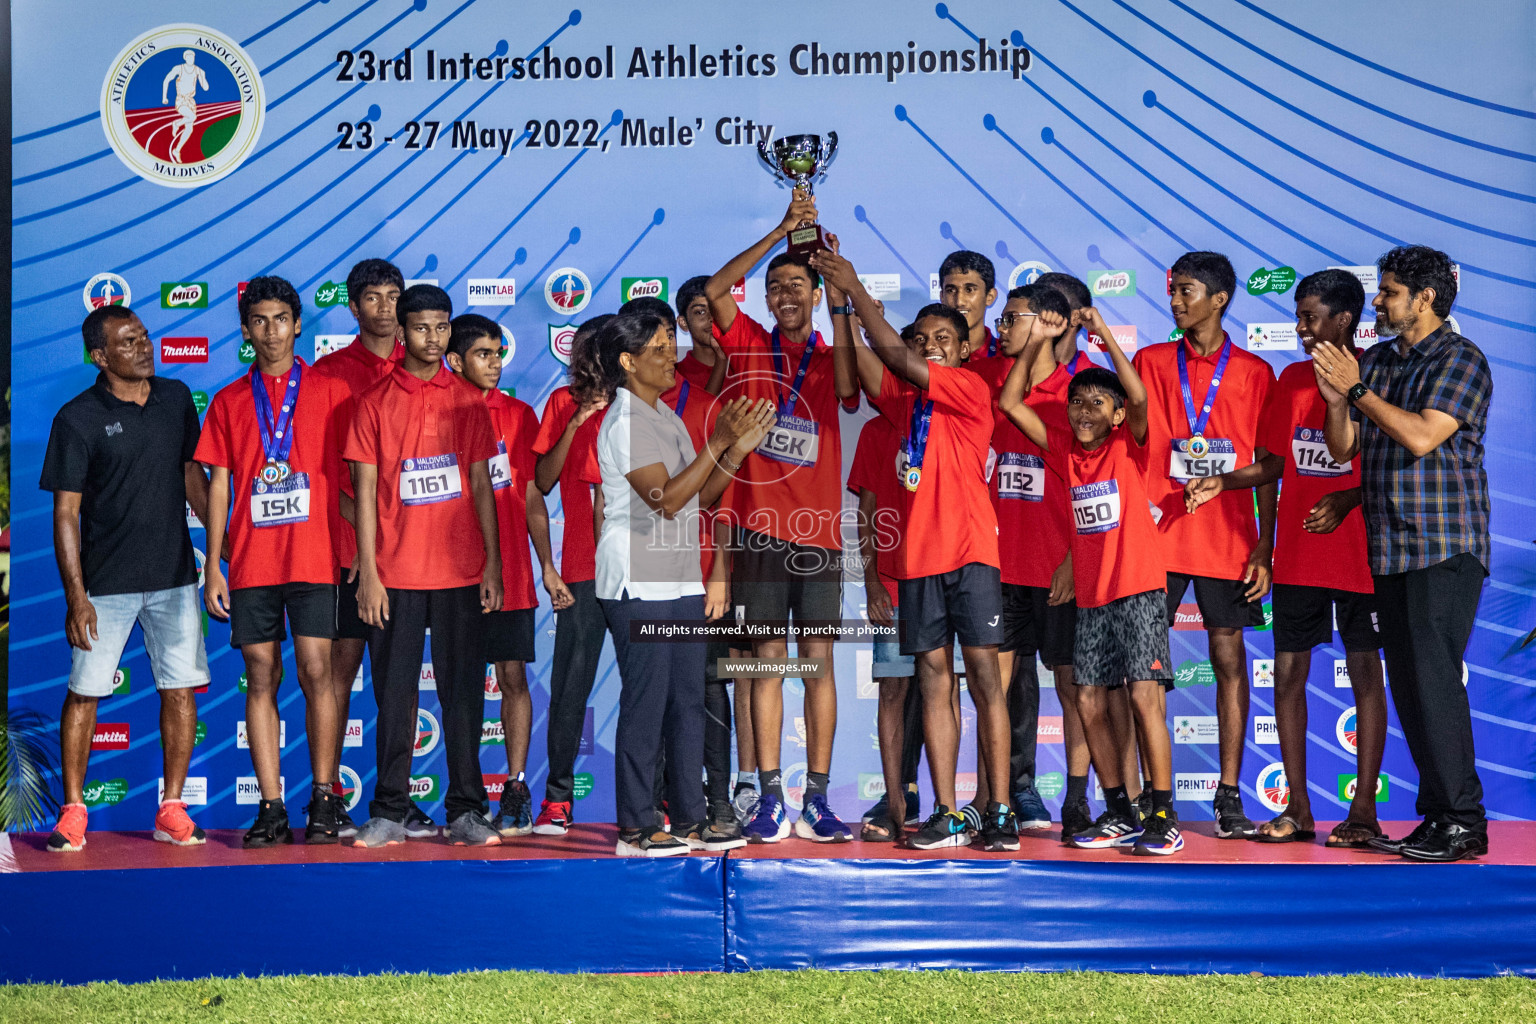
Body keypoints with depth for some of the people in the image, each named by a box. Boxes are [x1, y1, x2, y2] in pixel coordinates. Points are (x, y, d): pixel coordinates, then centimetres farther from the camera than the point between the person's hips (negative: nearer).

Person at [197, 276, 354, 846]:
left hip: (314, 556, -2)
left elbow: (348, 475, 7)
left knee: (316, 670, -7)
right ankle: (271, 808, 5)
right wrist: (212, 569, 5)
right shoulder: (229, 402, 13)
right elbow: (219, 486, 11)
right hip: (251, 562, 2)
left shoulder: (329, 392, 7)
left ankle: (323, 800, 3)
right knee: (261, 676, 1)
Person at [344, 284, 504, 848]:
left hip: (461, 572, 1)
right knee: (395, 695, 3)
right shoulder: (374, 403, 5)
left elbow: (481, 486, 8)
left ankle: (466, 812, 10)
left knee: (463, 692, 3)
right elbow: (365, 492, 2)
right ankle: (389, 813, 12)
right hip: (396, 575, -1)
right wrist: (368, 573, -5)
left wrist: (492, 565, 2)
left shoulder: (468, 401, 8)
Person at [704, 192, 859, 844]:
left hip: (819, 530, 0)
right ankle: (770, 798, 5)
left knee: (818, 660, 1)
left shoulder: (831, 358, 8)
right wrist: (781, 230, -9)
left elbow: (847, 387, -15)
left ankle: (817, 800, 5)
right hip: (760, 527, 0)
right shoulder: (751, 346, 9)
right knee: (767, 658, 2)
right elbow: (714, 291, -6)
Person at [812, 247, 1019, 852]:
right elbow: (856, 357, 6)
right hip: (917, 556, 5)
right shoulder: (902, 400, 15)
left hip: (970, 551, -5)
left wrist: (855, 287, -9)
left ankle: (999, 813, -3)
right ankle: (947, 815, 5)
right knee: (934, 678, 3)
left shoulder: (973, 390, -1)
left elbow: (902, 363, -11)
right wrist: (836, 292, -5)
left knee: (983, 674, -5)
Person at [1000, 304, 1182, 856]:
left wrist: (1106, 336, -21)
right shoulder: (1065, 449, 9)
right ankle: (1120, 814, 15)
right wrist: (1035, 344, -2)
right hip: (1090, 596, 5)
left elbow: (1139, 398, -21)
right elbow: (1009, 402, 5)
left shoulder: (1130, 447, -2)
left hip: (1138, 588, -5)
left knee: (1145, 696, -10)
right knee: (1090, 702, 5)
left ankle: (1163, 816, -5)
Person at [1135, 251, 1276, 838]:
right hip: (1158, 532, 1)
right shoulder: (1151, 362, 9)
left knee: (1229, 659, 1)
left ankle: (1229, 796, 8)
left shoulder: (1254, 373, 7)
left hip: (1228, 539, -1)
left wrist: (1265, 547, 0)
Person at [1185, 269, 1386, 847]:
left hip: (1357, 554, -5)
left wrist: (1348, 499, -20)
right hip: (1296, 557, 5)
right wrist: (1221, 483, 0)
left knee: (1365, 671, 1)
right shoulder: (1292, 379, 11)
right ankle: (1298, 809, 13)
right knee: (1288, 671, 5)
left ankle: (1363, 810, 8)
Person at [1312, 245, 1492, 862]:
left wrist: (1357, 389, -12)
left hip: (1445, 545, -7)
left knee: (1435, 676, -10)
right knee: (1407, 682, 7)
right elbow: (1343, 449, 14)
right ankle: (1438, 813, 14)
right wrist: (1336, 399, -3)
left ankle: (1463, 823, -4)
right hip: (1389, 547, 7)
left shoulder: (1460, 359, -5)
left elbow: (1422, 436, -18)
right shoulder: (1374, 361, 16)